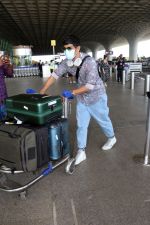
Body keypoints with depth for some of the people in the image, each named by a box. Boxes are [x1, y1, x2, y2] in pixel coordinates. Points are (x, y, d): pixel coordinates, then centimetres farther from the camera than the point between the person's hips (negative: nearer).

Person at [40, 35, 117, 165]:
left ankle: (112, 138, 43)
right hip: (82, 98, 5)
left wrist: (72, 93, -31)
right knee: (81, 125, 4)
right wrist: (41, 92, -10)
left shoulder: (89, 62, -29)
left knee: (103, 120, 15)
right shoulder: (66, 62, -11)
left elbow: (90, 85, -31)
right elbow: (54, 75, -6)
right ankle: (81, 152, 14)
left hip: (96, 96, -5)